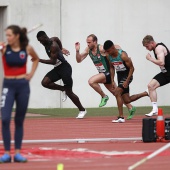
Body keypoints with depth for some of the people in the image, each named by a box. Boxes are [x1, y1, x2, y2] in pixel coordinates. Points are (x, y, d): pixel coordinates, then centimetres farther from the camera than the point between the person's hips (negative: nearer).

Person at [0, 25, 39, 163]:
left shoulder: (27, 49, 0)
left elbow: (36, 59, 19)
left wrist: (31, 73, 7)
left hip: (23, 85, 2)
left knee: (19, 120, 7)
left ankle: (17, 153, 13)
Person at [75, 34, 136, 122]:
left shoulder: (102, 49, -21)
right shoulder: (88, 50, 1)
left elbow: (116, 47, -15)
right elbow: (79, 60, 2)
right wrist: (77, 51, -15)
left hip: (108, 73, -8)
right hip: (103, 74, 8)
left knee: (91, 81, -26)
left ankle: (104, 96, -8)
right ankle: (130, 108, 26)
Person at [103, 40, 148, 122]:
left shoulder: (122, 55, -23)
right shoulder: (109, 56, -2)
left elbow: (131, 68, -17)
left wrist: (127, 81, -22)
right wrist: (112, 81, 5)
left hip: (127, 75, -8)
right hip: (119, 75, 8)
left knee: (117, 92, -24)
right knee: (127, 100, 8)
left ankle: (121, 117, -19)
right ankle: (145, 93, 29)